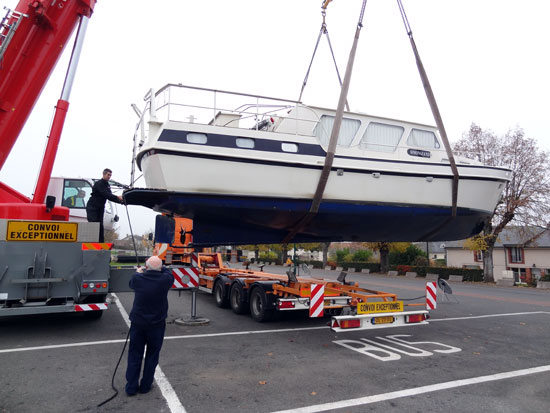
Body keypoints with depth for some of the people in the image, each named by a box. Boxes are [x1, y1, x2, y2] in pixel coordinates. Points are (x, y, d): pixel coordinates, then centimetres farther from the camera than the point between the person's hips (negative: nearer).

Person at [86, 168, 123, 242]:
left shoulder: (107, 185, 12)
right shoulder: (98, 183, -14)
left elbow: (109, 196, 7)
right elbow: (105, 194, -28)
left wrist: (120, 201, -7)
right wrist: (117, 197, -35)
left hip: (100, 208, 7)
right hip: (92, 207, -7)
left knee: (100, 226, 2)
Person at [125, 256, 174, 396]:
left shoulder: (137, 278, -15)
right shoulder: (165, 280, -18)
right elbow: (169, 274, 6)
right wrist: (159, 268, 18)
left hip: (137, 323, 1)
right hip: (156, 325, -1)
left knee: (134, 356, 15)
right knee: (152, 356, 15)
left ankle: (131, 387, 21)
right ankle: (145, 385, 22)